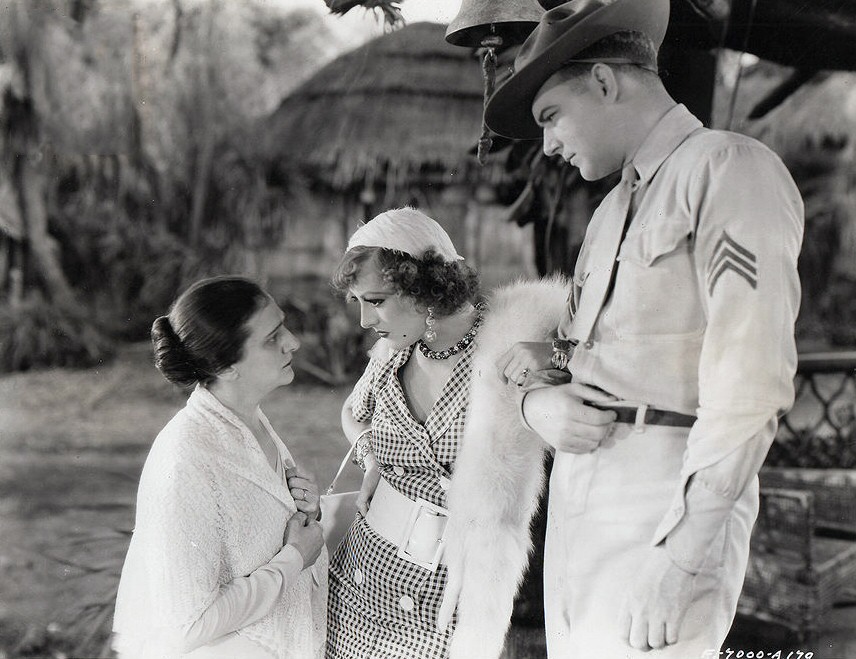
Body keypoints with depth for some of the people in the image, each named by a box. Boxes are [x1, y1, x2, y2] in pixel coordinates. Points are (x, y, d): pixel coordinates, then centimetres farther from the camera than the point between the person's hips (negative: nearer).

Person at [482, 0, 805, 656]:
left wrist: (683, 555, -22)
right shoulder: (612, 211, 22)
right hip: (579, 497, 8)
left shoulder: (729, 167, -6)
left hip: (671, 504, -8)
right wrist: (538, 402, -2)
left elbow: (751, 380, -17)